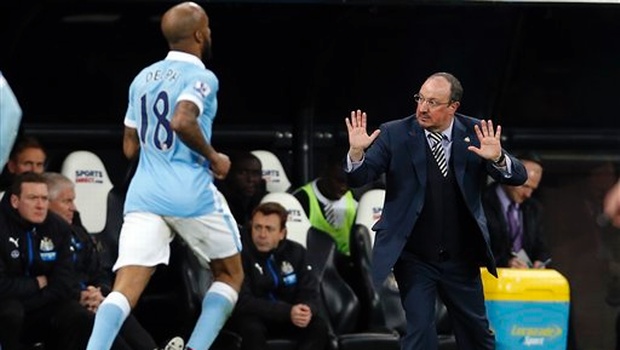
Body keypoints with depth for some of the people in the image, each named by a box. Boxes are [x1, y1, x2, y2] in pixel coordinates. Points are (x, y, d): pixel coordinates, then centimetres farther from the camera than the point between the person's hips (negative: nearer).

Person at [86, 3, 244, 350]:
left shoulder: (142, 79, 17)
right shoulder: (201, 77, -5)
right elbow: (182, 122, -24)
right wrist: (214, 157, -9)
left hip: (144, 194, 5)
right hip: (192, 194, -5)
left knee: (125, 290, -7)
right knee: (230, 275, 17)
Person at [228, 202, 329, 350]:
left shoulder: (295, 252, -5)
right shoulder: (242, 255, -19)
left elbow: (309, 292, -7)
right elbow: (243, 302, -26)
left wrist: (307, 310, -34)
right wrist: (288, 312, -36)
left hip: (288, 318, 4)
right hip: (253, 317, -4)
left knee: (318, 326, -23)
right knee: (252, 328, -37)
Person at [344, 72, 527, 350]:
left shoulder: (475, 133, -5)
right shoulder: (395, 134, -8)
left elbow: (518, 177, -9)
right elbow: (358, 178, -11)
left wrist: (497, 158, -31)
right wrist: (357, 151, -32)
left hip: (461, 258, 2)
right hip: (414, 259, -2)